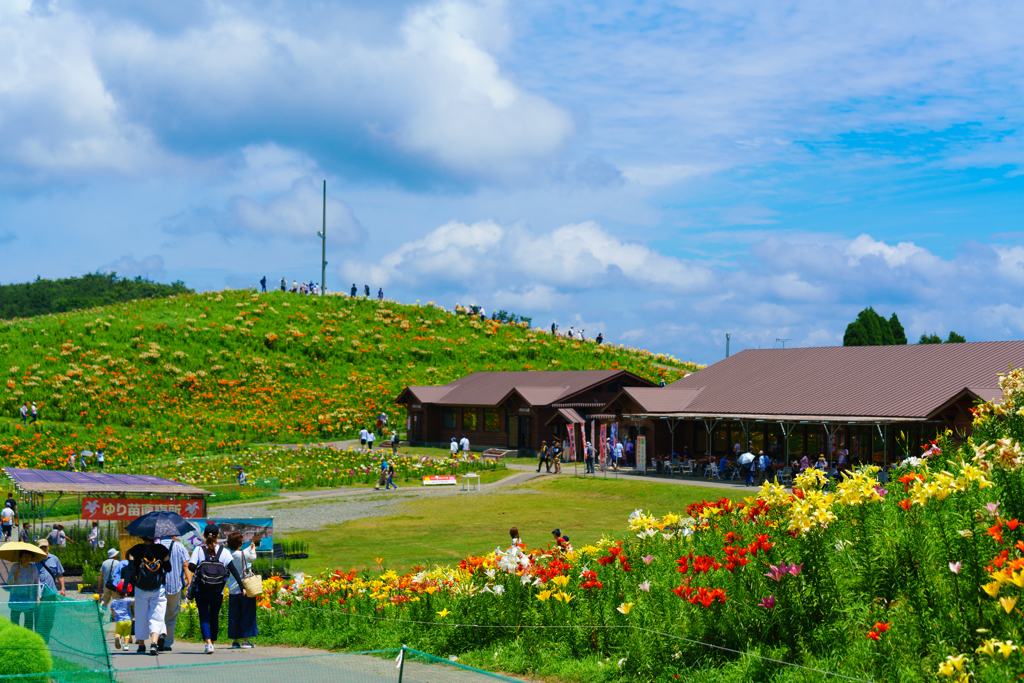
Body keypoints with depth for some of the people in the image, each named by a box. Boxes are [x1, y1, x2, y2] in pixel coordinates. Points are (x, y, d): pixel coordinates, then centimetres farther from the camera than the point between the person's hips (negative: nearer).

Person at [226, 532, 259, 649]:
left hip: (232, 590, 5)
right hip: (245, 589, -5)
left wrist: (251, 547, 34)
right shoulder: (243, 554, -15)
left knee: (234, 615, 10)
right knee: (246, 614, 4)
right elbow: (253, 558, 6)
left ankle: (234, 641, 13)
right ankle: (245, 641, 6)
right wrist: (253, 549, 27)